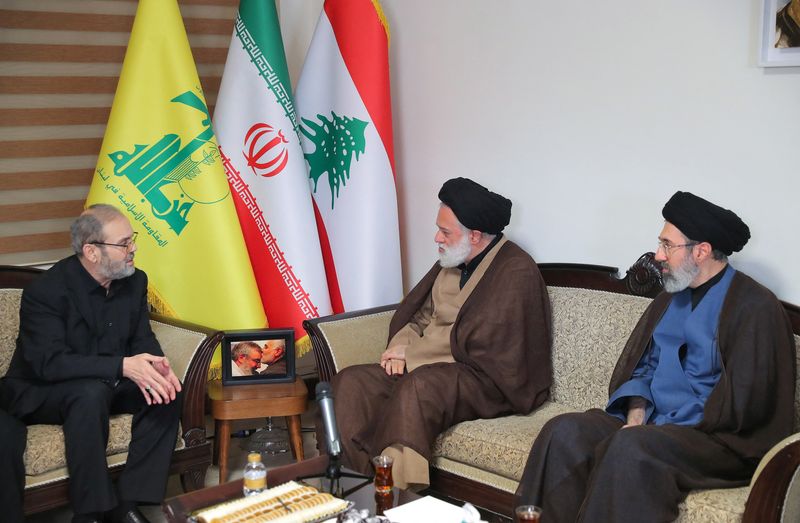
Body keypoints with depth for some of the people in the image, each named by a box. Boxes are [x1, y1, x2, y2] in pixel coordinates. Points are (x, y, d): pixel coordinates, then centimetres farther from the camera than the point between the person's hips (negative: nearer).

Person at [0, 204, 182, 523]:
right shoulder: (46, 291, -22)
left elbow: (142, 338, 3)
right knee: (92, 393, -37)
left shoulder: (135, 281, -3)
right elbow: (49, 363, -30)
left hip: (106, 384, 6)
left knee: (166, 391, -19)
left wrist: (155, 365, -23)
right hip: (40, 393, -6)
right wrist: (123, 366, -39)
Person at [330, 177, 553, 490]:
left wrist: (408, 353, -11)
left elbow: (473, 342, -19)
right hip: (437, 366, 8)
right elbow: (421, 315, 18)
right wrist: (400, 346, -4)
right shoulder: (451, 262, 13)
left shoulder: (516, 272, -14)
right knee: (350, 383, -12)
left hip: (489, 380, -8)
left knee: (419, 386, -37)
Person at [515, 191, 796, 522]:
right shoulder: (670, 298, 15)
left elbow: (741, 402, -16)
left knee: (630, 447, -35)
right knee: (564, 430, -17)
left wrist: (658, 430, -16)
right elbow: (642, 366, 18)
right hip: (654, 423, 7)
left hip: (719, 439, -7)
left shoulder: (755, 308, -9)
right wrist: (636, 415, -3)